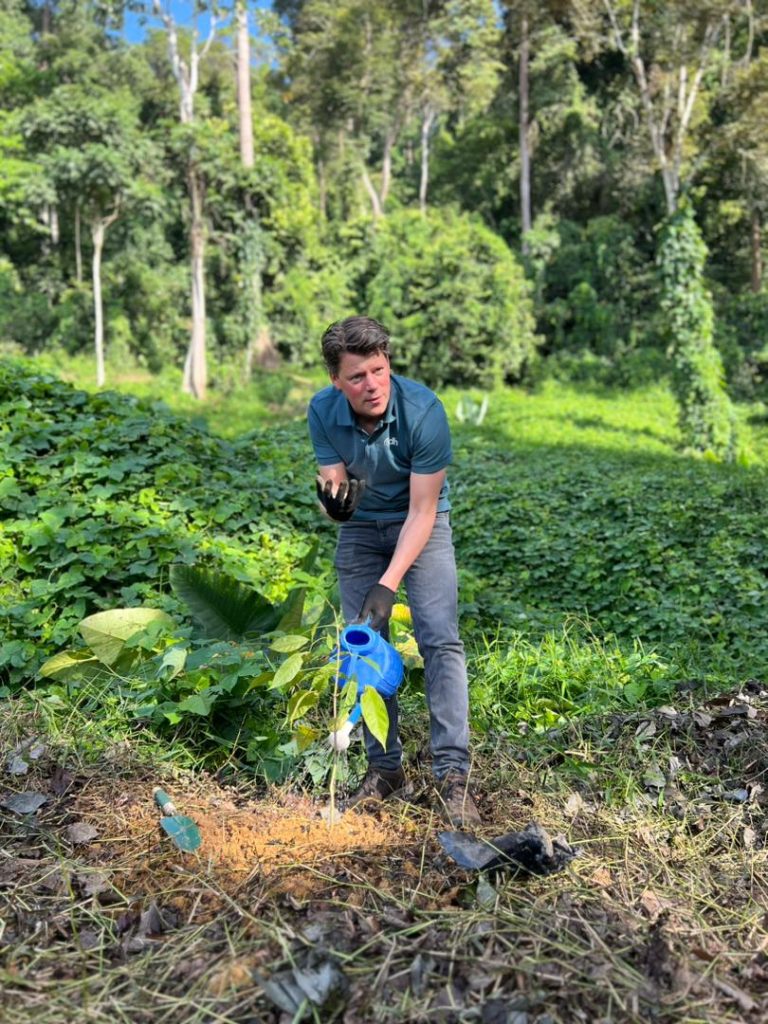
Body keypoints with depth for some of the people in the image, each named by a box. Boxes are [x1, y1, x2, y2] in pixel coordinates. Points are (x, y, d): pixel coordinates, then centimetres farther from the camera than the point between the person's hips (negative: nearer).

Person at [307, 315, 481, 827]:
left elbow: (422, 510, -24)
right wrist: (335, 498, -36)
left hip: (422, 523, -3)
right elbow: (335, 480, -10)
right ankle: (385, 769, 11)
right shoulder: (323, 411, -18)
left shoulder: (423, 410, -29)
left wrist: (389, 584, -29)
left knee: (440, 640, -16)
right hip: (361, 529, 3)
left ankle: (453, 774, -11)